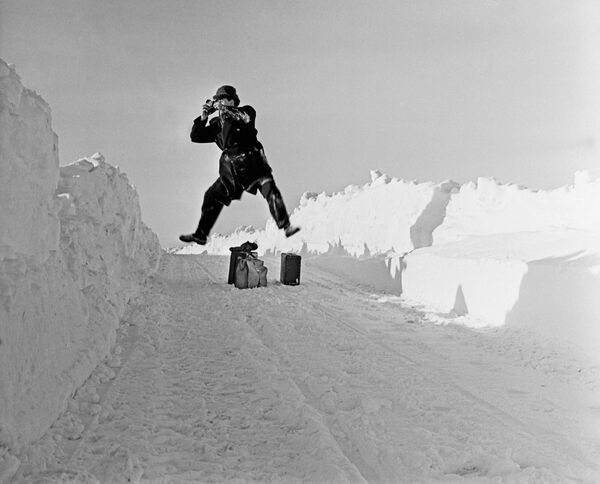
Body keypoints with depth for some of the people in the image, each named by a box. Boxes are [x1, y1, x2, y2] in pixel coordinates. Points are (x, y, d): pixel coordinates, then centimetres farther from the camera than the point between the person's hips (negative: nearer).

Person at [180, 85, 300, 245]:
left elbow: (248, 117, -22)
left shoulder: (245, 111, 2)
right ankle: (200, 235, 21)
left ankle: (286, 227, -25)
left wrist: (225, 110, -21)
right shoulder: (216, 123, 14)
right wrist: (203, 118, -4)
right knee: (212, 198, 8)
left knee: (270, 190, -23)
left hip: (253, 163, -5)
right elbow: (195, 137, 11)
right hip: (231, 171, 5)